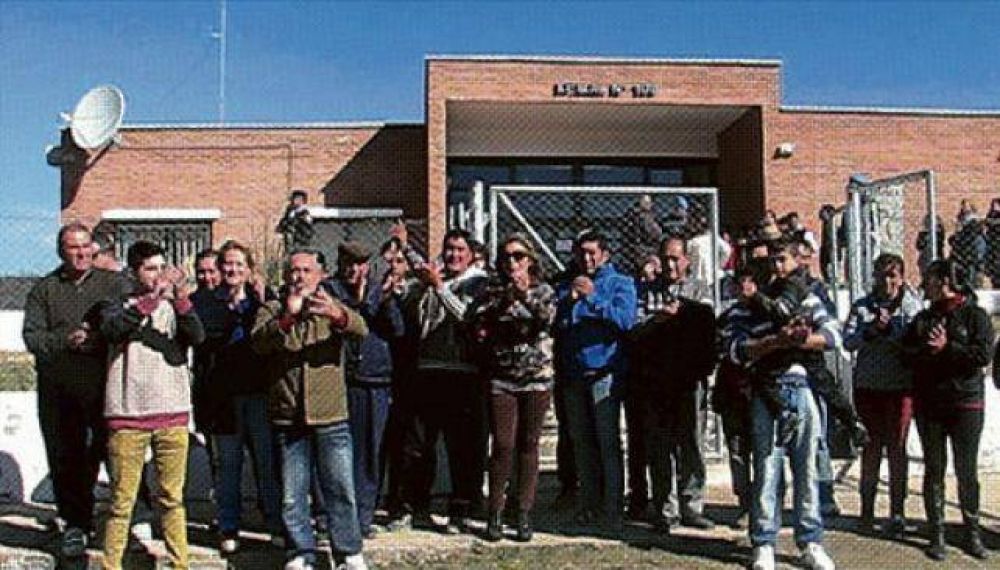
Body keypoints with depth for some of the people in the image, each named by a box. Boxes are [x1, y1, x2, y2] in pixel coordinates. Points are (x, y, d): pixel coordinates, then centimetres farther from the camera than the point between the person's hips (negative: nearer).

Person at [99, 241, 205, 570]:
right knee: (122, 500, 3)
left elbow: (197, 337, -9)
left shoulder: (175, 306, 9)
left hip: (172, 414, 2)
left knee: (172, 498, 9)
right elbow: (113, 328, -19)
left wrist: (181, 296, -21)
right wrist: (153, 296, -27)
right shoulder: (120, 306, 4)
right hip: (126, 418, -2)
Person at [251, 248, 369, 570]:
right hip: (287, 419, 0)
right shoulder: (272, 310, 6)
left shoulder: (333, 307, 7)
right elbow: (258, 342, -14)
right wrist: (287, 317, -32)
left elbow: (360, 329, -15)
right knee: (292, 495, 7)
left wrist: (337, 315, -38)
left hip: (331, 417, 0)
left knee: (341, 491, 4)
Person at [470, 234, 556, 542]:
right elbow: (478, 325, -4)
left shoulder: (543, 290, 8)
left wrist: (525, 294, -21)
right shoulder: (494, 291, 10)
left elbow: (546, 319, -10)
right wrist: (504, 299, -12)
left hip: (536, 377, 0)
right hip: (501, 379, 0)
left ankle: (524, 514, 12)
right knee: (503, 445, -6)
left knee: (528, 445, 4)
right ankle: (495, 512, 7)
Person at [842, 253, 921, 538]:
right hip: (867, 386, 2)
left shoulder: (911, 305, 2)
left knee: (896, 447, 1)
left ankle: (897, 513, 8)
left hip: (900, 386, -2)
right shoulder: (861, 306, 8)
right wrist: (871, 331, -18)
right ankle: (867, 508, 22)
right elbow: (848, 340, -3)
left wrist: (889, 328, -20)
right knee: (872, 446, 11)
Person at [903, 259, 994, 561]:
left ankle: (972, 532, 16)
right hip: (928, 403, 4)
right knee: (934, 470, 7)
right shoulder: (923, 318, 12)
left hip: (966, 403, -3)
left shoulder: (975, 315, -1)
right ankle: (936, 533, 14)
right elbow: (906, 352, 3)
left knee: (967, 471, 4)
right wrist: (926, 349, -15)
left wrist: (946, 348, -18)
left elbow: (983, 355, -13)